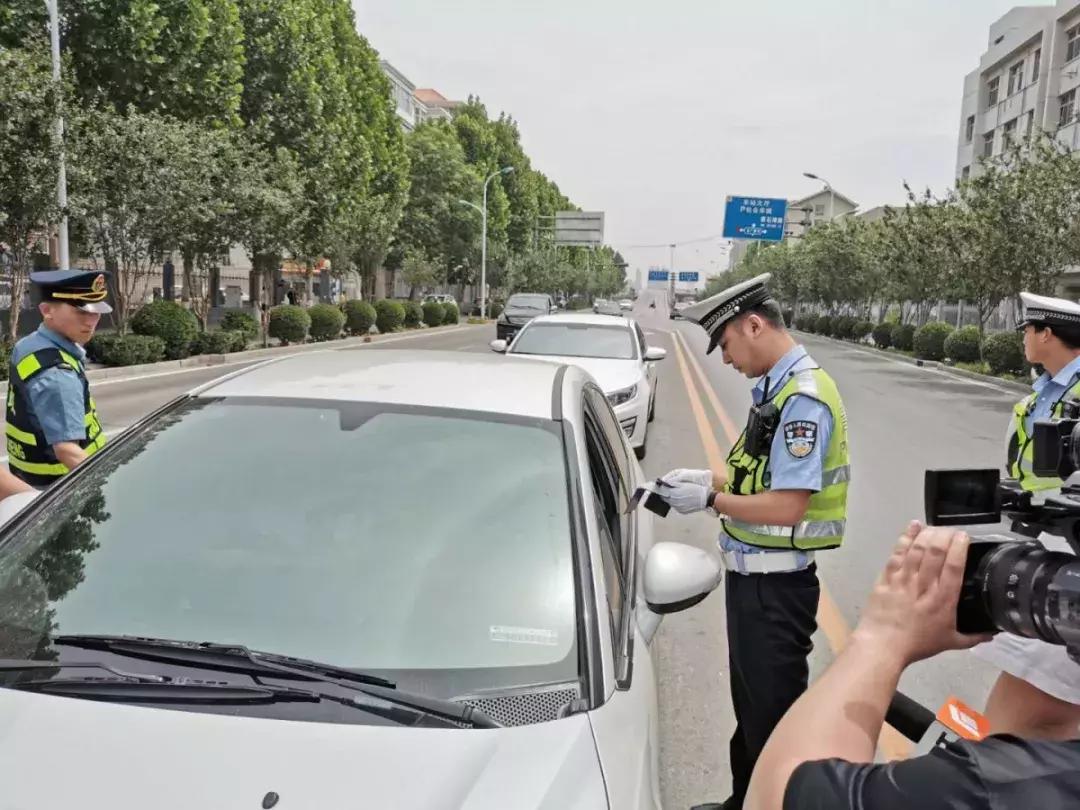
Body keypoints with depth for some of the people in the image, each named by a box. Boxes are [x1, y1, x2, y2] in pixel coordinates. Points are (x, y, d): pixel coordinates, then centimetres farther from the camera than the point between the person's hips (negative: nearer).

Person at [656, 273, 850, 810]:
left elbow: (787, 505, -25)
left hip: (776, 585, -10)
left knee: (774, 714, 7)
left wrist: (710, 499, -16)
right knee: (749, 703, 24)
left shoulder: (804, 398, -21)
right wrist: (709, 478, 7)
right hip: (750, 574, 10)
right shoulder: (775, 388, 7)